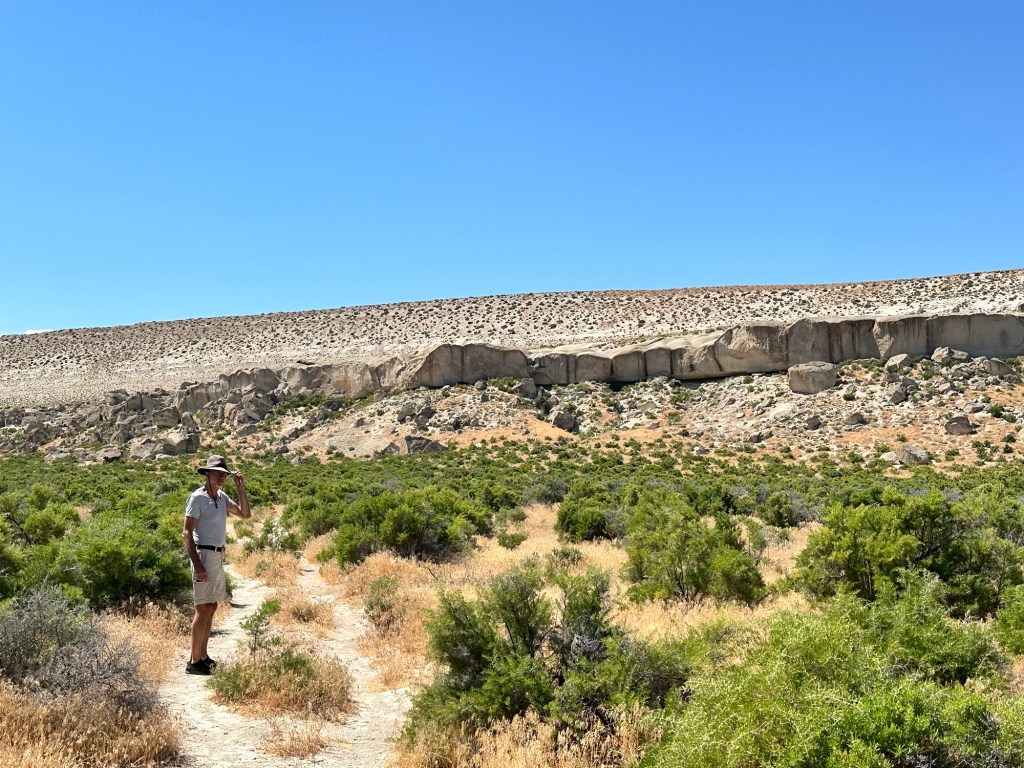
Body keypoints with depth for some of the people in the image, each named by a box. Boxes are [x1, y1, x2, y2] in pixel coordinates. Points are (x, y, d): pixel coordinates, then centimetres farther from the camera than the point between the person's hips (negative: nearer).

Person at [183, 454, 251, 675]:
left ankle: (203, 656, 18)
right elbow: (187, 533, -15)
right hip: (204, 555, -9)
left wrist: (241, 489, 3)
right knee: (204, 608, -9)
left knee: (211, 607, 11)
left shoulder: (222, 497, 12)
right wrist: (197, 564, -22)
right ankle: (194, 661, -4)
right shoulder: (197, 498, -12)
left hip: (218, 556, 9)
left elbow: (245, 513, 14)